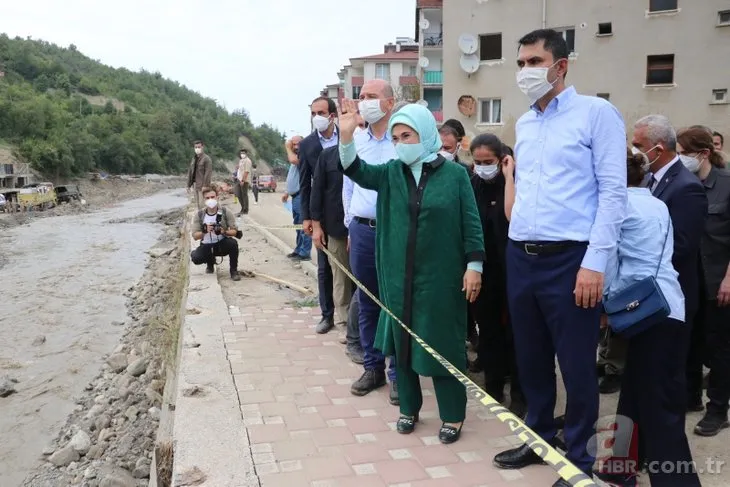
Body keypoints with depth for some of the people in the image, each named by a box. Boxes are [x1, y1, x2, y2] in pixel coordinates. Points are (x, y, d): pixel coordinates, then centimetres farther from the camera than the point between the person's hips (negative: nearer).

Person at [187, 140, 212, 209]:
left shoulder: (206, 159, -8)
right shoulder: (194, 158, 13)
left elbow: (208, 173, -15)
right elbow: (190, 172, 16)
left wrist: (205, 186, -20)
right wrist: (189, 185, 13)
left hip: (202, 185, -7)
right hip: (195, 184, 7)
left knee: (202, 204, -11)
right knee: (197, 204, 14)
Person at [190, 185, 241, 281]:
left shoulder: (226, 212, -9)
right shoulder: (199, 215, -6)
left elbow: (234, 232, -10)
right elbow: (195, 236, -9)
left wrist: (224, 232, -31)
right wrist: (204, 231, -30)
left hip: (222, 244, -1)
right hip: (206, 246, 1)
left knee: (233, 243, -34)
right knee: (196, 258, -28)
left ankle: (234, 271, -10)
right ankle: (210, 262, 12)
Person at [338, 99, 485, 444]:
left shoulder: (454, 174, -4)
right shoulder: (391, 172, 5)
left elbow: (471, 223, -4)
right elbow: (357, 171, -9)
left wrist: (474, 265, -8)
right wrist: (347, 136, -23)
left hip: (440, 276, -3)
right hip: (398, 276, 4)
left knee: (443, 344, 4)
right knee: (402, 342, 12)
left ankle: (452, 416, 20)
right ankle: (408, 408, 30)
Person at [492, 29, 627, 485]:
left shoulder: (596, 113, -4)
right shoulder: (524, 124, 15)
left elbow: (613, 191, -10)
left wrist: (595, 262, -16)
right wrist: (516, 233, 13)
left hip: (569, 259, -6)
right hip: (521, 258, 6)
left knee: (576, 364, 5)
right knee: (531, 358, 16)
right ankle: (540, 437, 34)